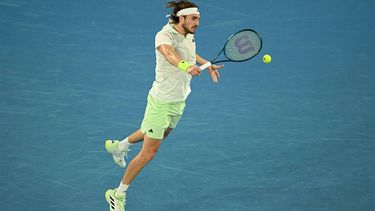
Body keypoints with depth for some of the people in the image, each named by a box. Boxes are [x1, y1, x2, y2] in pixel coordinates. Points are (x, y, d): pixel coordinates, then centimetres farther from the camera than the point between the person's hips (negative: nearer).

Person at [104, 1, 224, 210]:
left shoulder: (189, 36, 0)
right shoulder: (165, 35, -26)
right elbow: (169, 53, -50)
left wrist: (208, 65, 25)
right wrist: (186, 66, -67)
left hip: (179, 100, 9)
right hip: (161, 101, -9)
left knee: (162, 134, 32)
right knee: (149, 153, -6)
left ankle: (119, 146, 56)